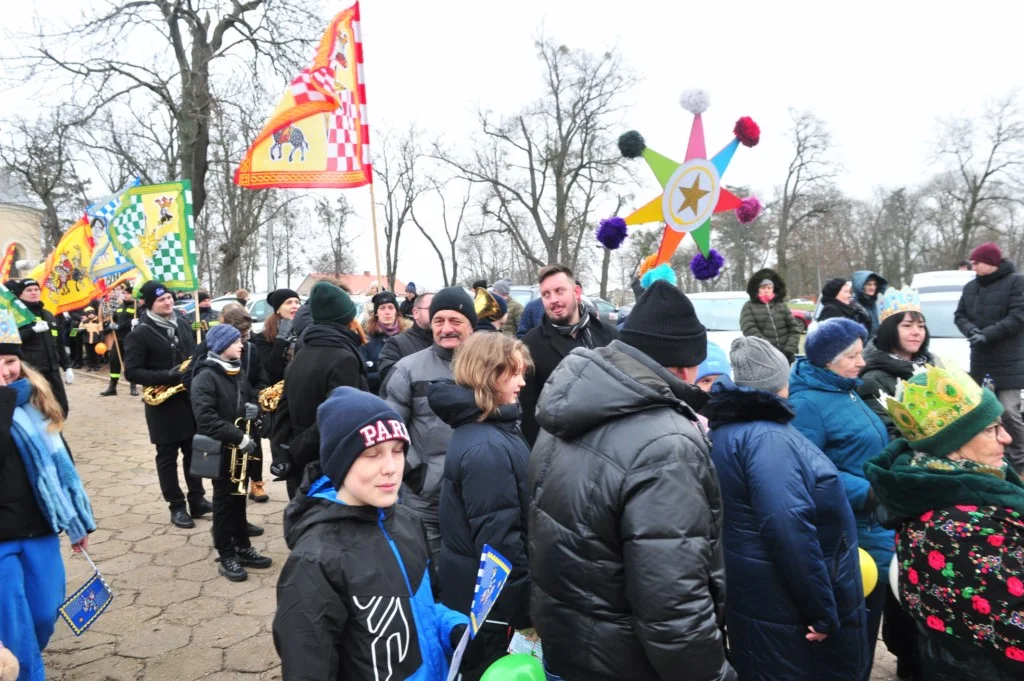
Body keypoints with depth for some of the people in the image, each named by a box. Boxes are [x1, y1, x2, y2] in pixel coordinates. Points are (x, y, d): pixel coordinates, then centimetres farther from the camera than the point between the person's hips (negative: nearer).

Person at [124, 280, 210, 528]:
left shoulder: (183, 323, 7)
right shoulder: (140, 333, -11)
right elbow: (132, 371, -15)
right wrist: (167, 376, -24)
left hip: (191, 398, 6)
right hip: (164, 404, -5)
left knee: (194, 451, 12)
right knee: (168, 456, 6)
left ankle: (197, 500, 24)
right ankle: (177, 507, 16)